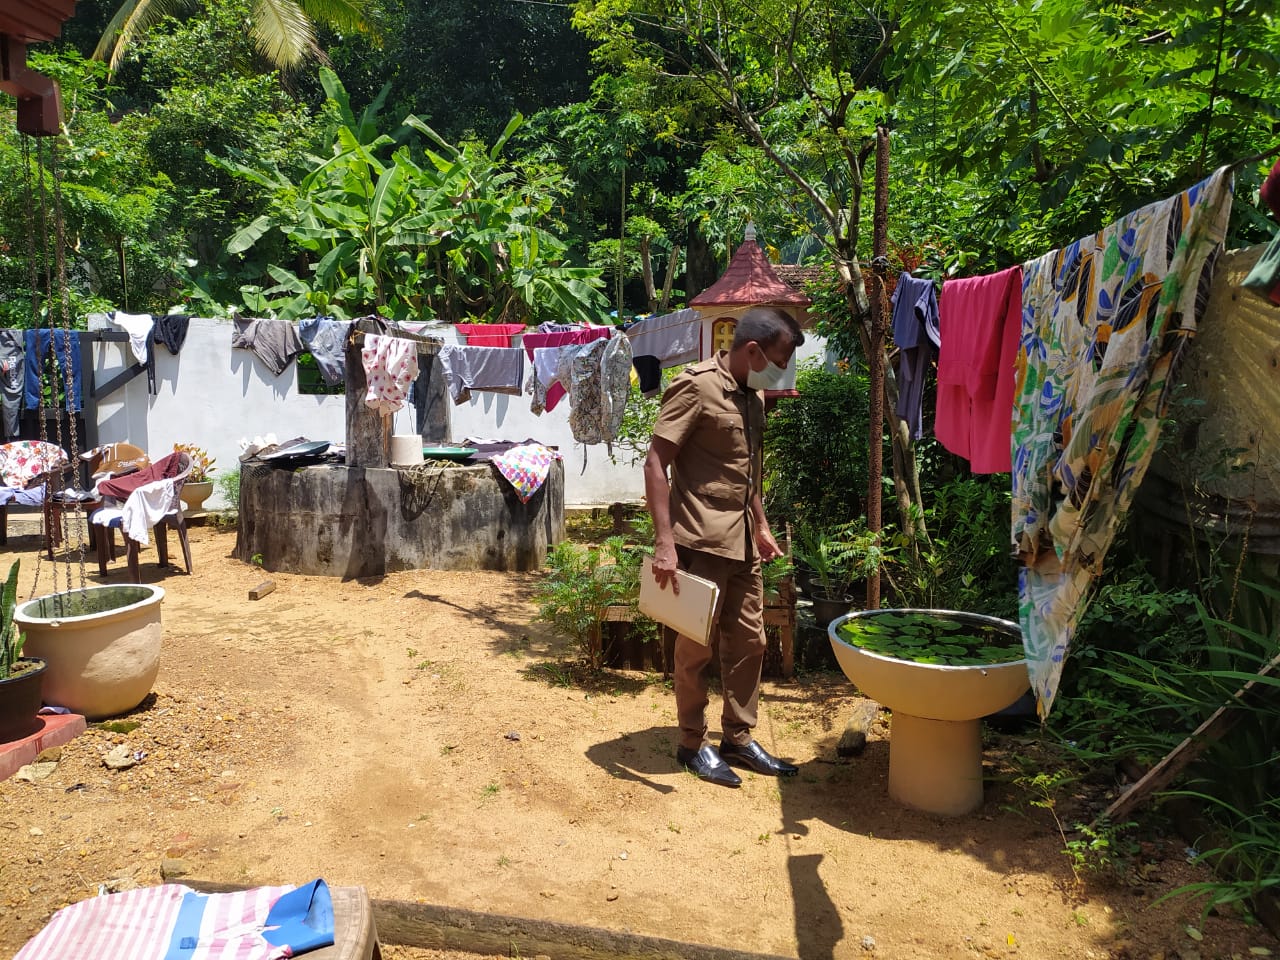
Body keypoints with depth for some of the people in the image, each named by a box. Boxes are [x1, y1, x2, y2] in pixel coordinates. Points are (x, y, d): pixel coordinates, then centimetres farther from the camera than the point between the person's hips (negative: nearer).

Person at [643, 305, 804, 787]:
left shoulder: (753, 395, 13)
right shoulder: (697, 386, -13)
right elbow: (655, 463, -17)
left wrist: (761, 525, 22)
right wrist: (665, 542, -22)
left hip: (742, 543, 8)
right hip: (701, 542, -8)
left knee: (749, 641, 13)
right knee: (696, 648, 5)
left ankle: (738, 738, 28)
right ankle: (693, 744, 21)